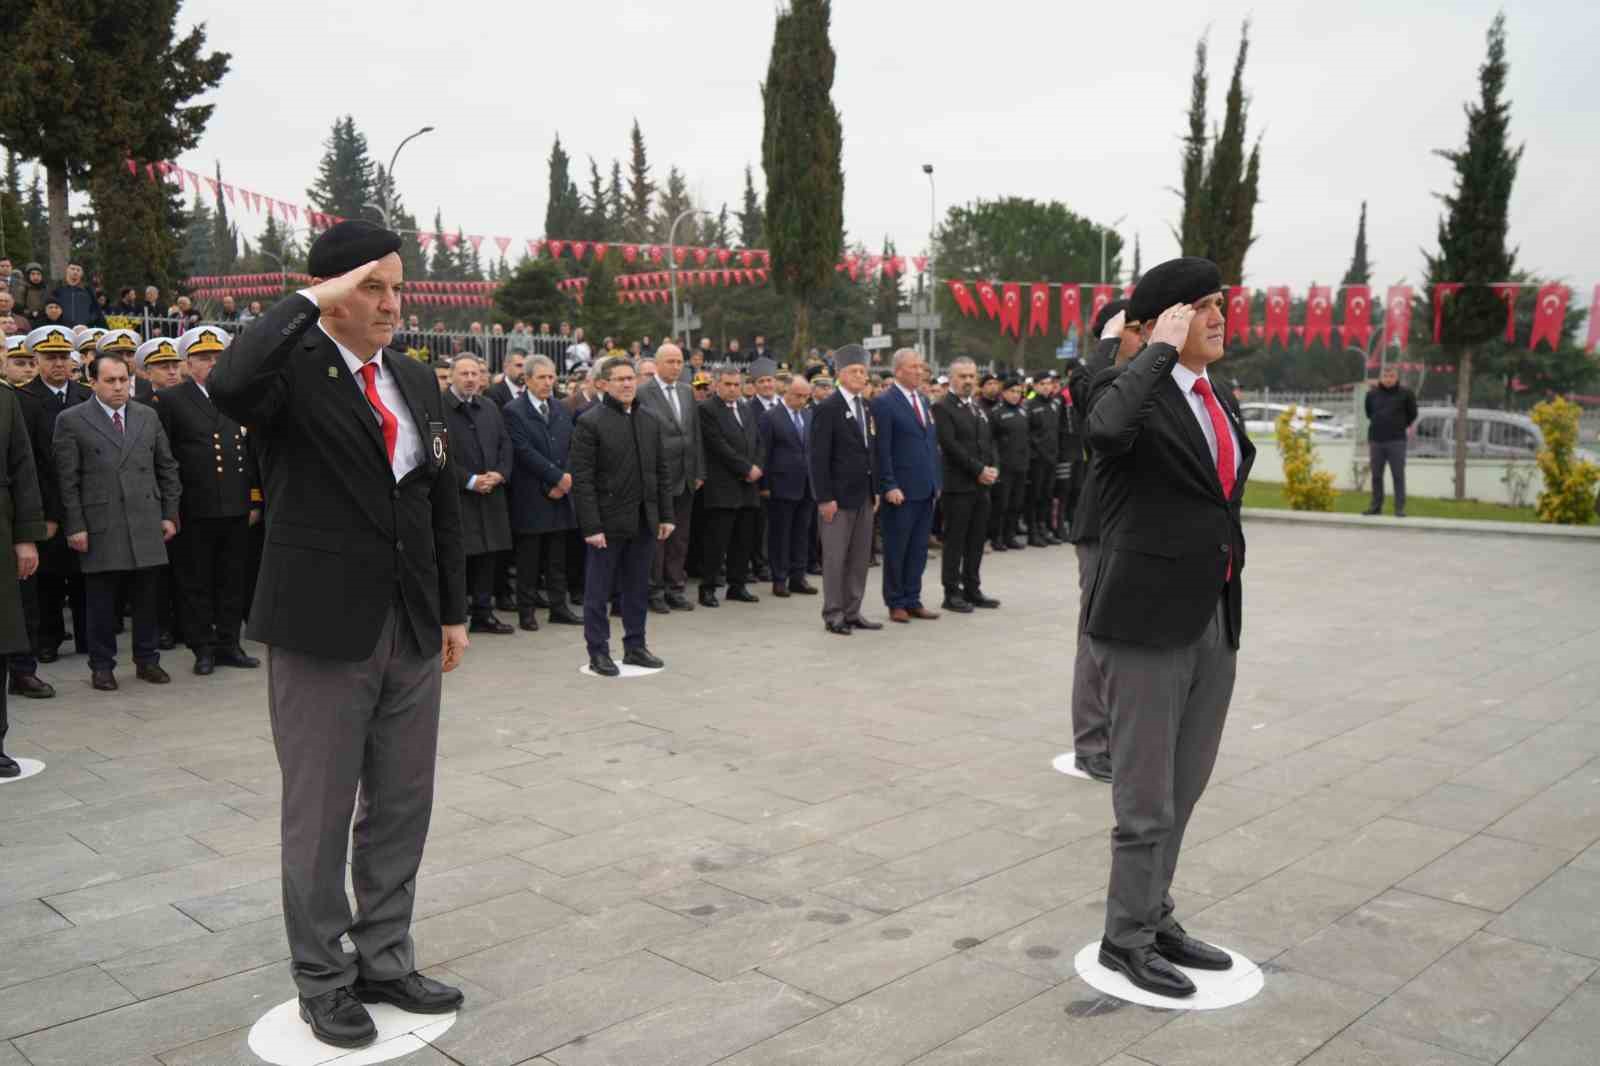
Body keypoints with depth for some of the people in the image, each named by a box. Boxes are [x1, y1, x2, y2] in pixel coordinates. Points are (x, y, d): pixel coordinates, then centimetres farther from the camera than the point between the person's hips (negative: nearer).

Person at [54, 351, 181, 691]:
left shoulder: (148, 417, 12)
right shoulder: (71, 420, 1)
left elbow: (167, 469, 14)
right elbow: (67, 480, -2)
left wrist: (170, 514, 8)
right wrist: (75, 526, -7)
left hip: (147, 524, 3)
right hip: (100, 528, -3)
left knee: (148, 598, 7)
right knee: (101, 601, 4)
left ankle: (147, 660, 20)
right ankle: (102, 666, 15)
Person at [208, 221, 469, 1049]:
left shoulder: (415, 381, 9)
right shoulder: (293, 368, -9)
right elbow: (228, 384, -35)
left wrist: (453, 611, 13)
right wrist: (310, 301, -23)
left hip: (411, 632, 6)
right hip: (322, 632, -6)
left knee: (402, 807, 15)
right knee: (320, 813, 7)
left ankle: (384, 961, 31)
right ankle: (322, 981, 24)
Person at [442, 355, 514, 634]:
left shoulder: (490, 409, 14)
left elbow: (505, 445, 14)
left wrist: (499, 473, -4)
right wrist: (469, 481, -16)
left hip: (489, 495, 6)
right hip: (456, 496, -6)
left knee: (487, 554, 10)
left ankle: (483, 613, 20)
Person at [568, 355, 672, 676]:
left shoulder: (649, 421, 11)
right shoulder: (590, 422, -7)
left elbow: (661, 472, 14)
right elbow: (582, 479, -11)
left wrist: (666, 515, 8)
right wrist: (591, 526, -16)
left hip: (643, 522, 5)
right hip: (608, 522, -5)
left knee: (638, 589, 13)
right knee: (598, 592, 4)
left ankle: (635, 646, 24)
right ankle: (598, 652, 14)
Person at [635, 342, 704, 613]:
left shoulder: (687, 391, 11)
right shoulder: (642, 393, -9)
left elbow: (696, 433, 12)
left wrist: (699, 472, 9)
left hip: (685, 478, 6)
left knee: (680, 537, 11)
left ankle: (675, 588, 20)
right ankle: (654, 591, 13)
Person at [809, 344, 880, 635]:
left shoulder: (866, 407, 13)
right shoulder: (828, 408, -9)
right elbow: (819, 457, -13)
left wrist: (875, 490, 11)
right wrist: (825, 498, -16)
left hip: (864, 495, 7)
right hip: (839, 496, -7)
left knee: (860, 558, 10)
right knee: (835, 558, 0)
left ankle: (852, 613, 18)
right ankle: (833, 615, 8)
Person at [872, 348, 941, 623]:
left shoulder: (924, 401, 16)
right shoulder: (884, 403, -8)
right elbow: (882, 449, -12)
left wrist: (936, 481, 13)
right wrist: (890, 486, -17)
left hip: (926, 489, 7)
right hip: (901, 491, -7)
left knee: (919, 549, 10)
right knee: (896, 549, 3)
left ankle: (913, 600, 18)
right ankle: (896, 603, 12)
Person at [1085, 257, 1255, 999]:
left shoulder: (1221, 400, 14)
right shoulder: (1131, 392, -10)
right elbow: (1108, 430, -37)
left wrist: (1229, 625, 20)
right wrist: (1163, 348, -23)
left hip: (1213, 621, 8)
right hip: (1148, 626, -7)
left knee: (1181, 792, 16)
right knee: (1147, 799, 3)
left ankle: (1154, 918, 32)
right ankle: (1126, 940, 19)